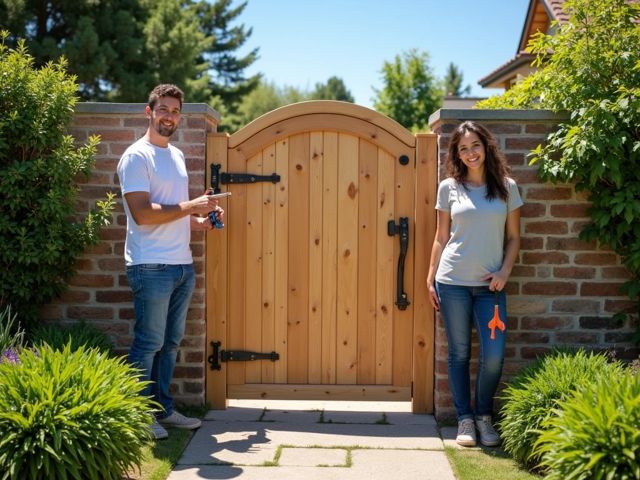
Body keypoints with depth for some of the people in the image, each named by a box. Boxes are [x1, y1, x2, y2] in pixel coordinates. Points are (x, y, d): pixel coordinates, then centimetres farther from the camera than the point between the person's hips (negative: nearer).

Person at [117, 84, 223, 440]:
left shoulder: (177, 156, 17)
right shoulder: (137, 157, -10)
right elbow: (142, 213, -20)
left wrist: (201, 221, 6)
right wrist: (191, 206, -17)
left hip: (182, 265, 8)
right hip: (152, 267, -8)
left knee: (171, 342, 14)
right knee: (149, 343, -1)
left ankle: (163, 409, 24)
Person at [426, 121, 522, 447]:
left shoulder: (506, 187, 5)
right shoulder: (449, 187, 4)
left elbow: (514, 237, 8)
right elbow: (441, 237, 8)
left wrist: (504, 272, -5)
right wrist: (430, 279, 4)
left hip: (490, 284, 1)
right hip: (453, 282, 0)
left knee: (494, 355, -5)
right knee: (459, 353, 5)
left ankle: (483, 415, 17)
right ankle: (464, 419, 18)